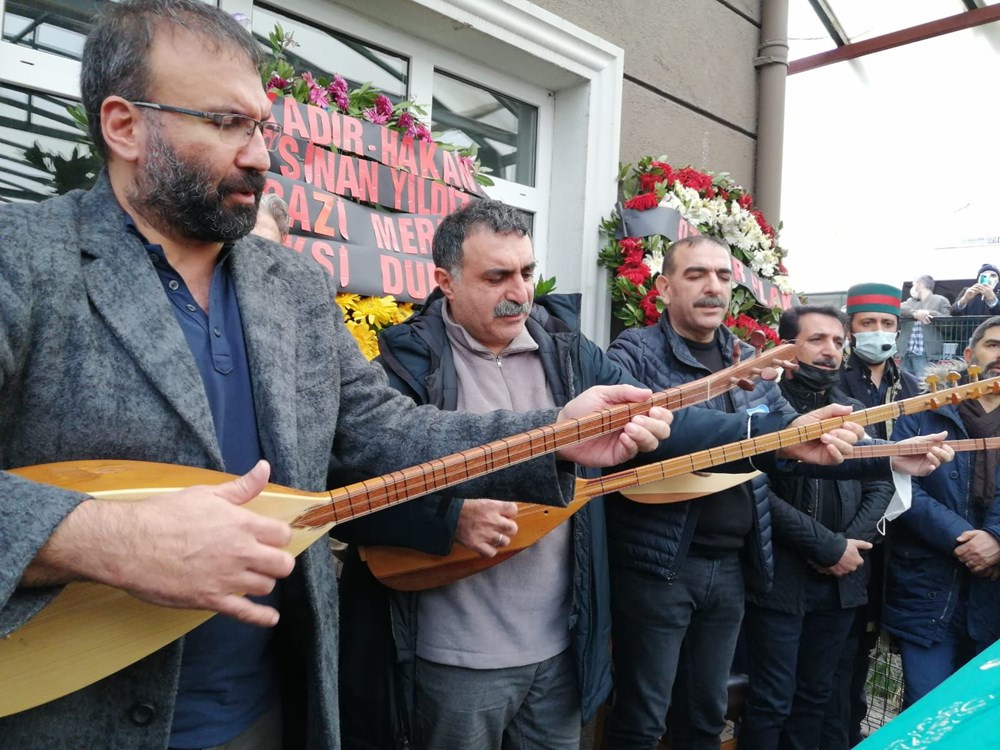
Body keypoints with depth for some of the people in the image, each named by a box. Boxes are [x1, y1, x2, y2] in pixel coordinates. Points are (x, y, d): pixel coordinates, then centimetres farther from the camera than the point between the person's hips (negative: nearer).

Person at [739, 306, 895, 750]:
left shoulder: (855, 413, 10)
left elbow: (881, 486, 8)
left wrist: (851, 545, -8)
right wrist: (828, 545, -16)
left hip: (841, 579, 6)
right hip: (780, 578, -6)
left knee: (816, 695, 18)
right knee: (771, 701, 4)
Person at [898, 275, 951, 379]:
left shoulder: (941, 300, 9)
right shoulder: (910, 301, 23)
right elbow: (898, 309, 3)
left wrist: (928, 313, -11)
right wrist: (915, 313, -12)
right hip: (906, 352, 5)